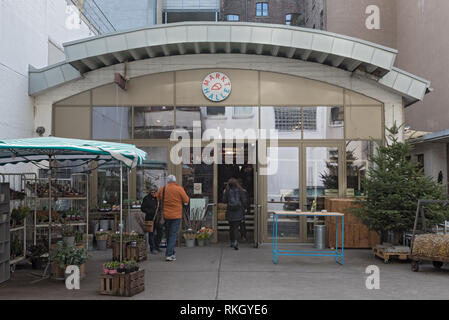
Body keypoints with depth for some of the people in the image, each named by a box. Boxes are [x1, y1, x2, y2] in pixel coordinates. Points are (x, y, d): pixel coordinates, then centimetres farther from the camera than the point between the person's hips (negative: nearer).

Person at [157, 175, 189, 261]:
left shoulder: (162, 189, 1)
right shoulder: (179, 189, -9)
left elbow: (158, 200, 11)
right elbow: (186, 200, -4)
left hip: (165, 215, 4)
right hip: (176, 215, -3)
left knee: (168, 234, 17)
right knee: (173, 235, 0)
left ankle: (172, 253, 27)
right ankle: (169, 255, -10)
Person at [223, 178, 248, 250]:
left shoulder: (227, 191, -4)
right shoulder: (240, 190, -4)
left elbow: (224, 201, 0)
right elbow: (244, 201, -5)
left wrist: (224, 193, 12)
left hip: (230, 212, 1)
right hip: (239, 212, -1)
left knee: (231, 227, 16)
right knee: (236, 227, 1)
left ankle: (232, 242, 24)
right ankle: (236, 242, -17)